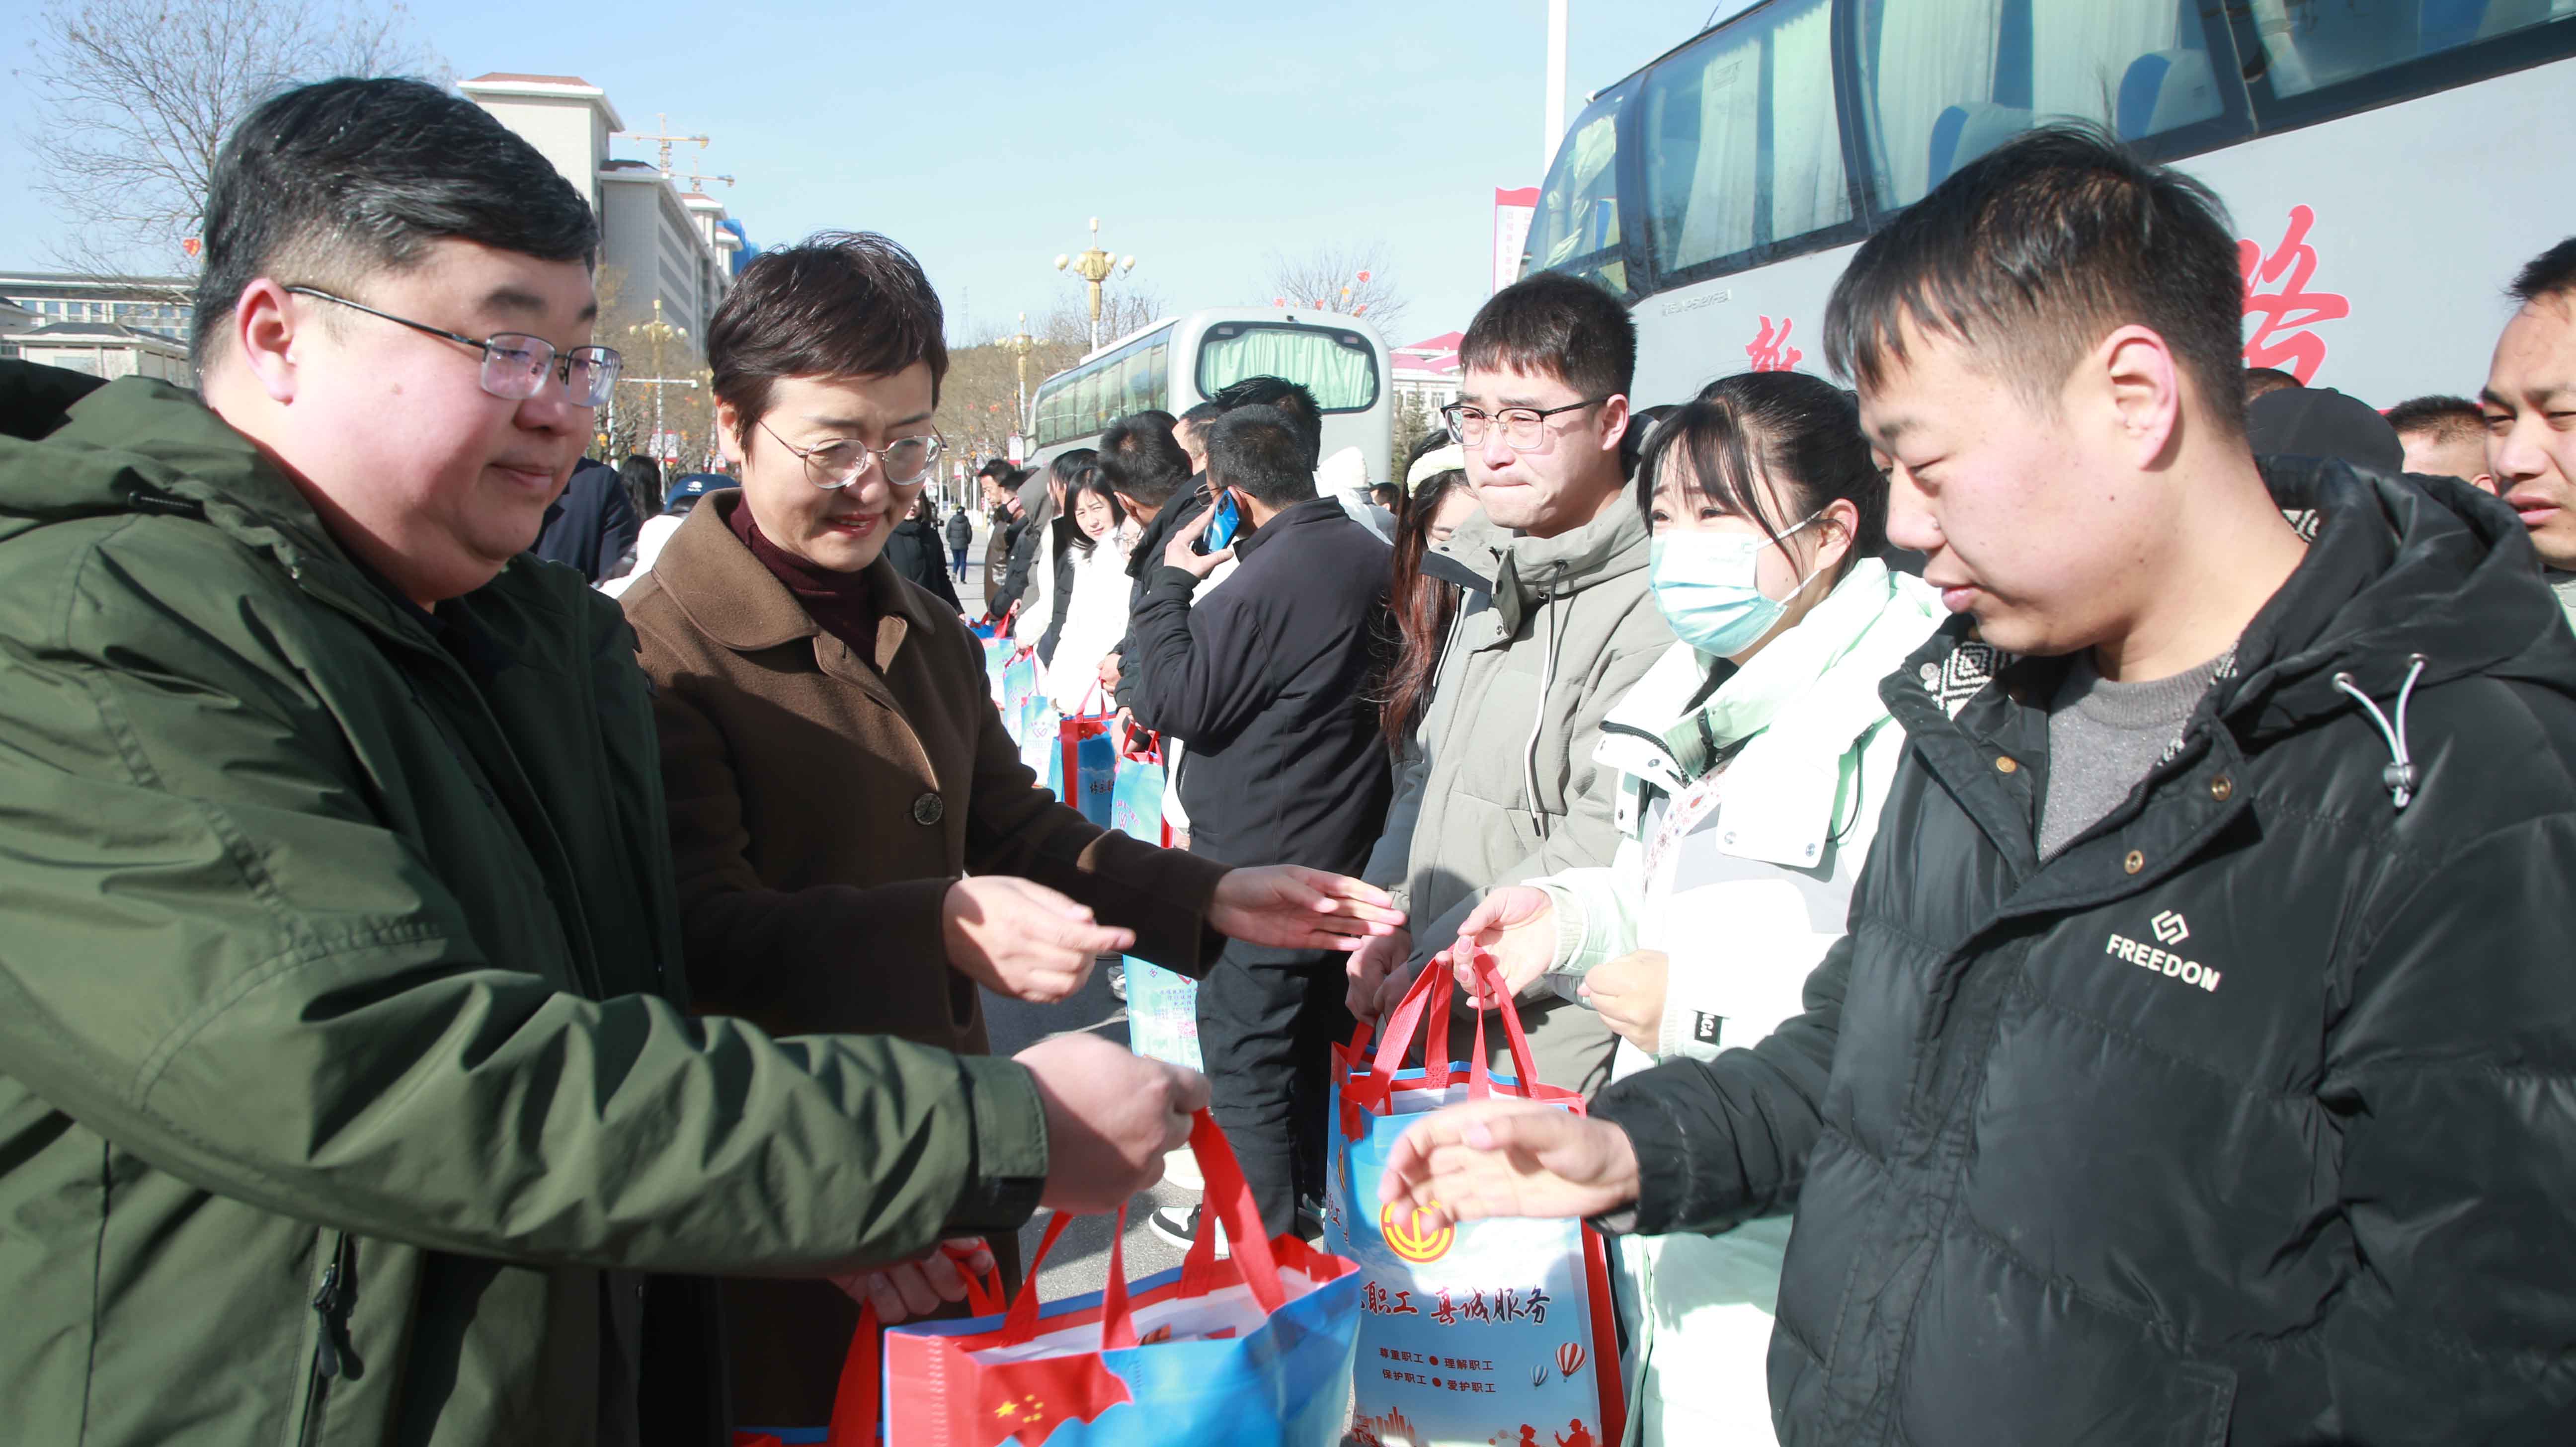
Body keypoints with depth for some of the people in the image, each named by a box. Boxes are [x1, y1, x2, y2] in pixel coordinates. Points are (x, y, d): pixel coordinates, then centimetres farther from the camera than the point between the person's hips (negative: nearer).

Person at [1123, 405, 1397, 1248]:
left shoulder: (1263, 583, -24)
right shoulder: (1370, 556, 4)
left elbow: (1180, 702, -20)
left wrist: (1171, 583, -14)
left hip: (1261, 860, -9)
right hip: (1346, 844, 9)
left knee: (1243, 1042, 5)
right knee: (1318, 1027, 22)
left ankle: (1257, 1228, 16)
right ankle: (1320, 1196, 38)